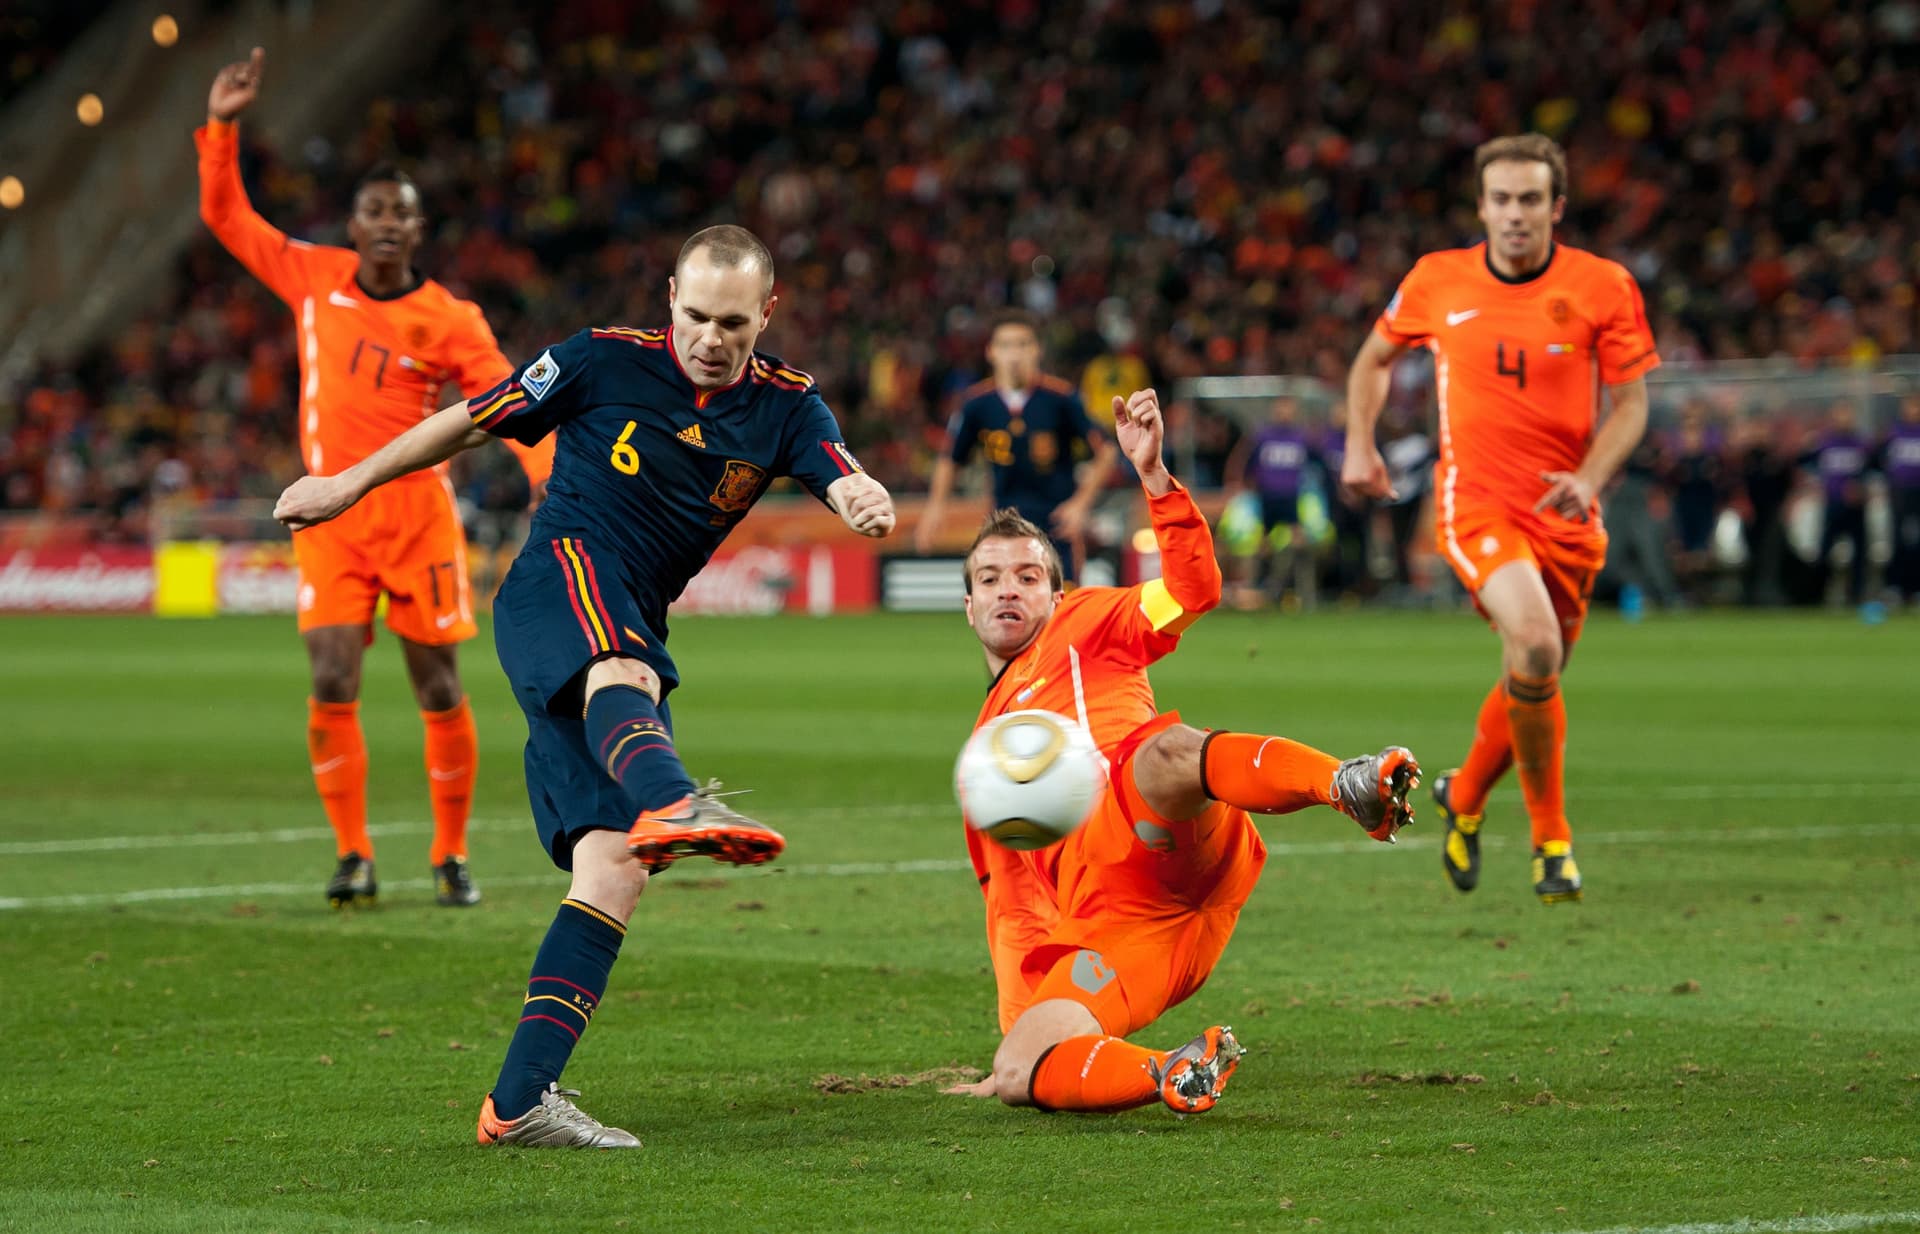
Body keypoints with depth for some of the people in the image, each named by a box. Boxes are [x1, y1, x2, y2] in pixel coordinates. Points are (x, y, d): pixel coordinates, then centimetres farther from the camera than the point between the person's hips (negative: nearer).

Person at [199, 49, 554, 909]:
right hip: (331, 518, 1)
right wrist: (221, 127, 1)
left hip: (417, 515, -1)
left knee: (439, 690, 1)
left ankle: (451, 856, 14)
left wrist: (548, 473, -28)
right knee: (332, 689, -9)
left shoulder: (449, 320, -3)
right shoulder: (314, 278, 5)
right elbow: (226, 216, 12)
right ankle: (353, 856, 1)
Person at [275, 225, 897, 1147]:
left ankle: (520, 1097, -13)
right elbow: (474, 420, 11)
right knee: (621, 673, -40)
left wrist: (867, 501, -34)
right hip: (556, 585, -5)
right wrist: (352, 483, 16)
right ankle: (673, 804, -76)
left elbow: (845, 482, -9)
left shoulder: (786, 407, 9)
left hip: (631, 639, 5)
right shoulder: (606, 361, 1)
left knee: (616, 868, -10)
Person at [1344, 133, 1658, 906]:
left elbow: (1630, 404, -1)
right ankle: (1551, 839, -10)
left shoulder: (1604, 287, -4)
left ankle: (1464, 797, 45)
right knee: (1534, 645, -26)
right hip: (1475, 502, -2)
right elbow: (1375, 358, 18)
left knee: (1534, 681, 12)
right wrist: (1359, 445, 6)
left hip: (1565, 514, 2)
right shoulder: (1438, 280, -1)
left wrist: (1590, 478, -17)